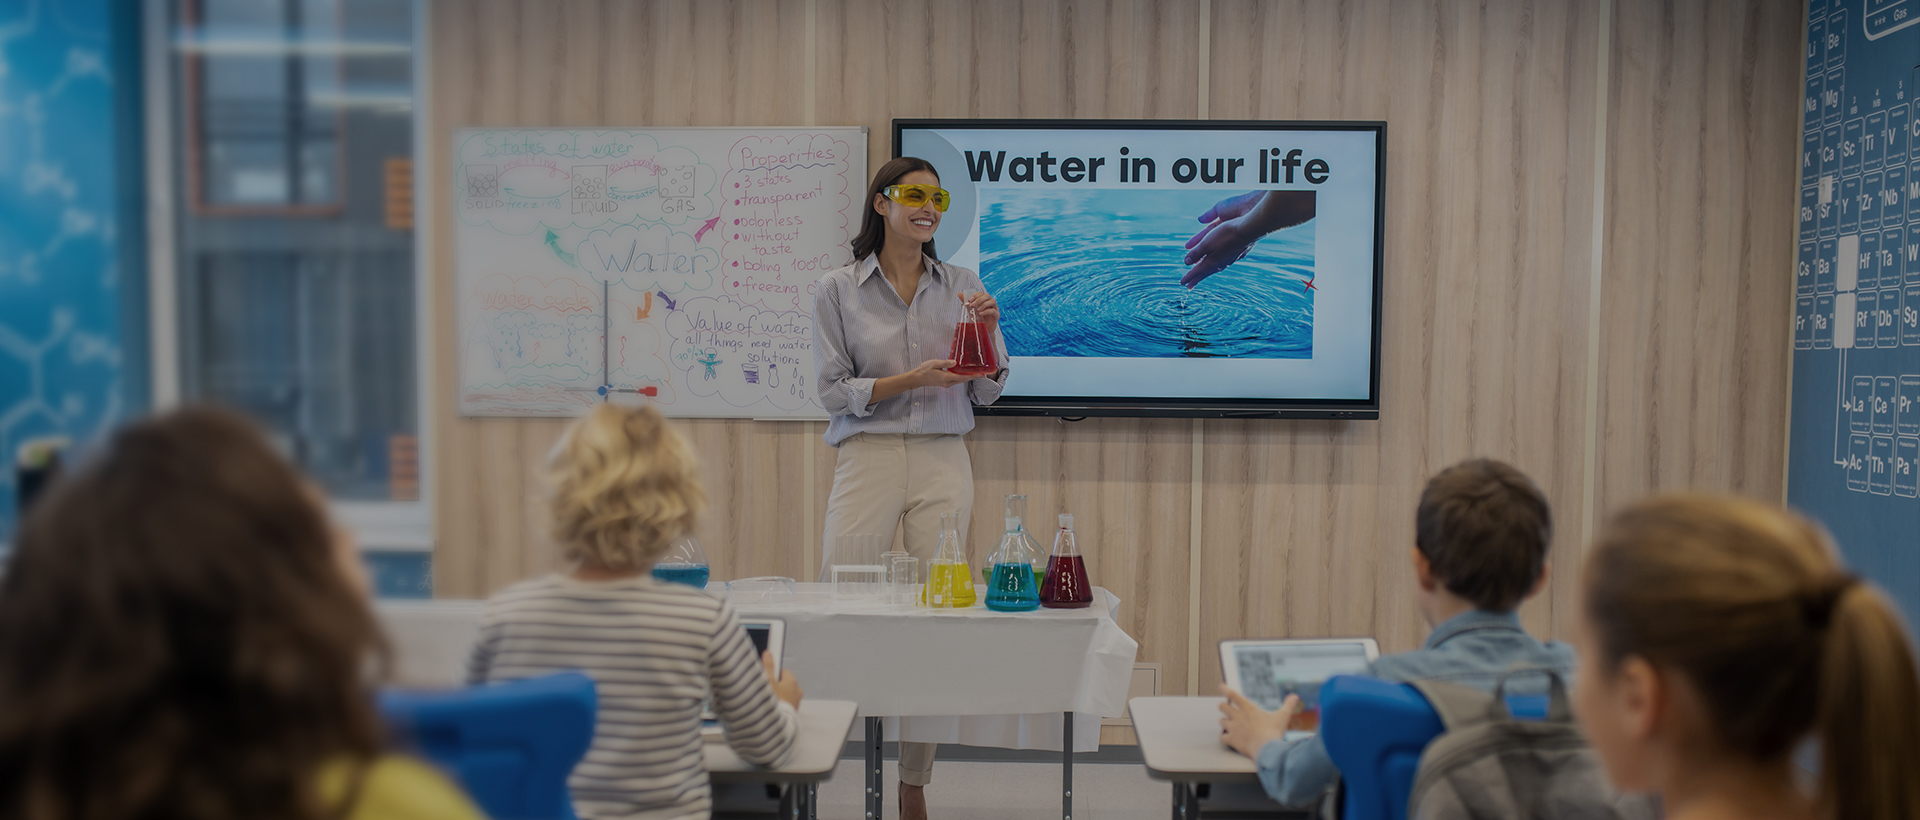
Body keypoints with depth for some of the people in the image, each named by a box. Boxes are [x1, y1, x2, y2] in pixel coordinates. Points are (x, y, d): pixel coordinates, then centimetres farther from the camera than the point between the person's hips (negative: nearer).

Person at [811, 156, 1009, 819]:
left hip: (943, 465, 2)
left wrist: (988, 334, -7)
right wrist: (914, 378, -14)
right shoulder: (838, 290, 4)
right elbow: (833, 391, -2)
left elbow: (985, 394, 11)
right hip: (868, 460, -2)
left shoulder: (963, 287, 10)